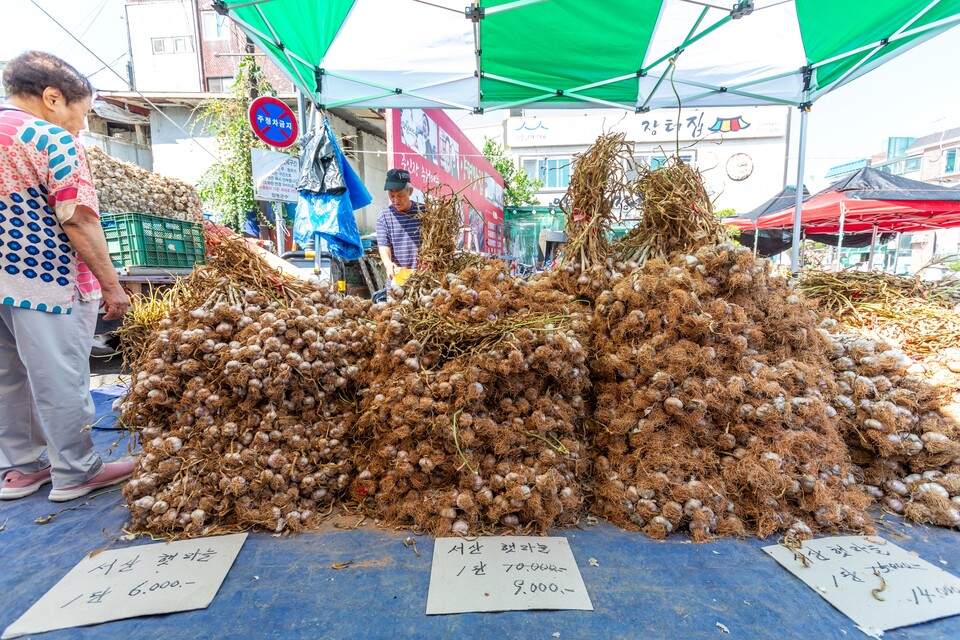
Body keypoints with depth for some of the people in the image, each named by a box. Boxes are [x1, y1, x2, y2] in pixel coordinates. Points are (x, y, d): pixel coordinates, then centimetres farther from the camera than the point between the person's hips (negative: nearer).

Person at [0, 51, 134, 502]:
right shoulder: (48, 138, -10)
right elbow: (78, 219, -17)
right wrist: (111, 284, -13)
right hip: (43, 280, -8)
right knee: (60, 381, 0)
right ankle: (76, 472, 12)